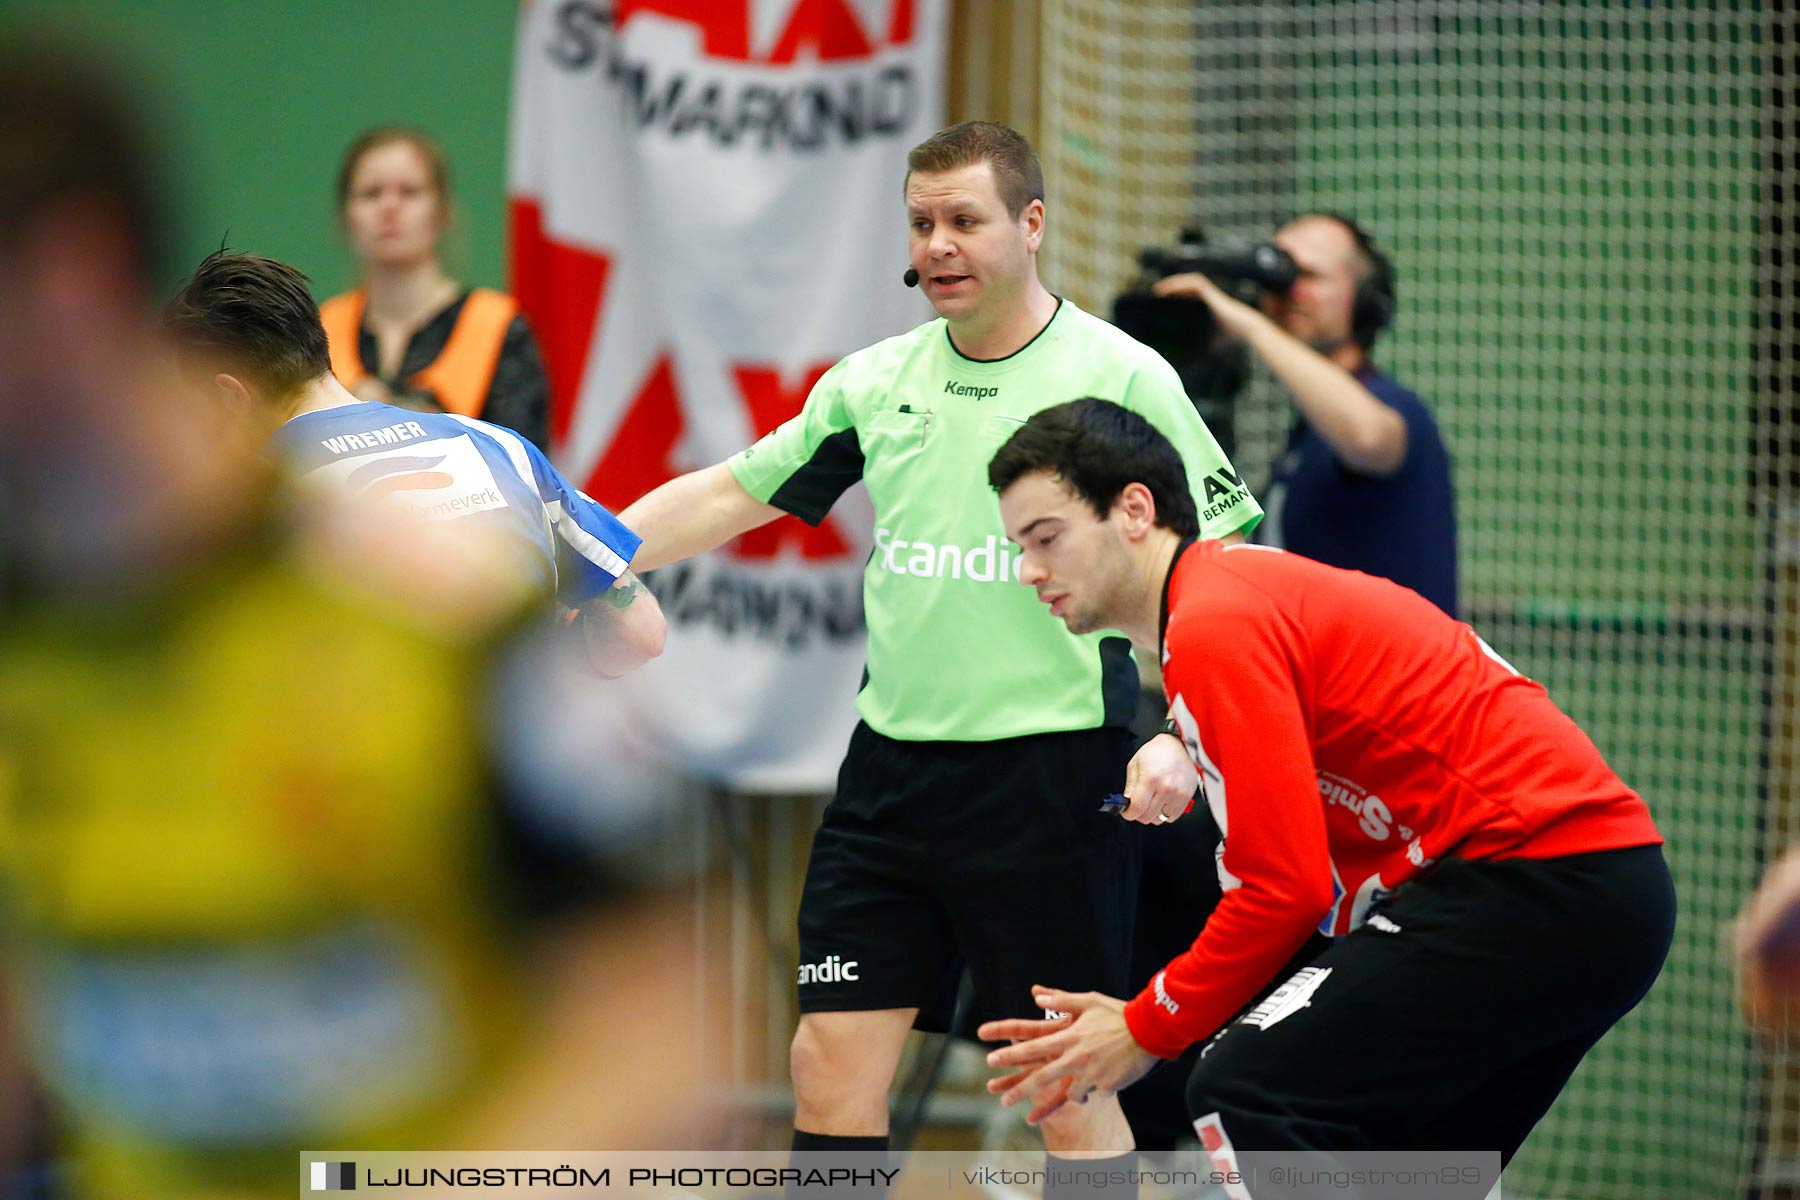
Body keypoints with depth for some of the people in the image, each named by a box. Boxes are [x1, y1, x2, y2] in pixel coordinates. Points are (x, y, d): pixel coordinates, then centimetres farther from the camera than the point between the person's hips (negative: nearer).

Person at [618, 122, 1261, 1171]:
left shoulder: (1122, 377, -4)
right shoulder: (877, 381, 10)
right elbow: (729, 495, 19)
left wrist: (1180, 744, -17)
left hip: (1052, 768, -5)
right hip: (892, 764, 5)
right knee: (833, 1066, 2)